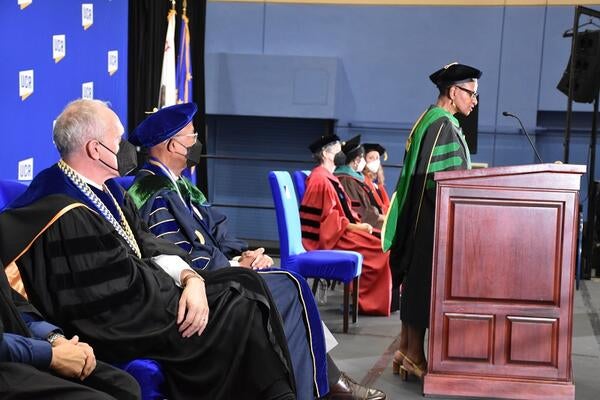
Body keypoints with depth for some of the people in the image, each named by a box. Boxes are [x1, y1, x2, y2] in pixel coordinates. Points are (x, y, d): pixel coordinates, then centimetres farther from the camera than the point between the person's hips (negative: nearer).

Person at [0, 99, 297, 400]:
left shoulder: (106, 190, 6)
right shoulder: (68, 219, -25)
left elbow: (149, 246, 5)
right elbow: (124, 290, -24)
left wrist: (191, 278, -13)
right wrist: (185, 282, -10)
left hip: (136, 292, 10)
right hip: (118, 329, -10)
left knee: (245, 281, 3)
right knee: (238, 310, -12)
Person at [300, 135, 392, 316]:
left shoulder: (330, 178, 18)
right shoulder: (319, 179, -14)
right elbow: (327, 217, -19)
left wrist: (359, 223, 3)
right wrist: (355, 226, -17)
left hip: (340, 231, 10)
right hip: (331, 237, -10)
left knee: (381, 239, -1)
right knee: (378, 248, -16)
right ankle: (368, 300, -7)